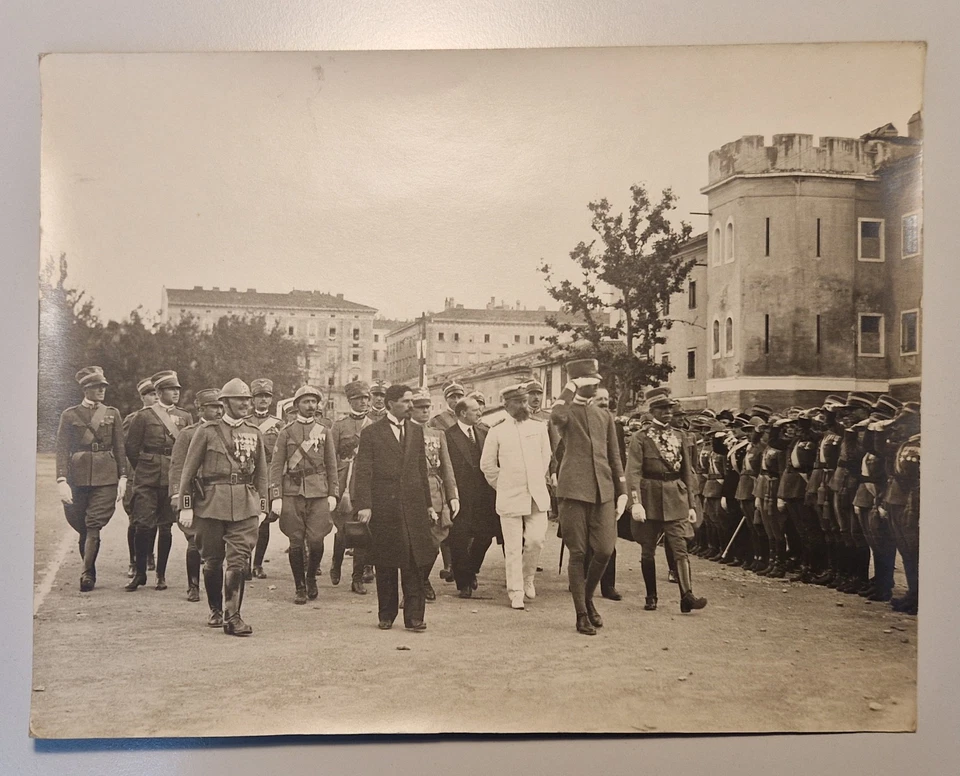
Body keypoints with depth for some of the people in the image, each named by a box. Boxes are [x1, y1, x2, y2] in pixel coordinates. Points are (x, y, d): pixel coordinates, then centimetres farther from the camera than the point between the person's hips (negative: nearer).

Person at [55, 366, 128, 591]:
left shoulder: (112, 414, 10)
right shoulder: (69, 415, 5)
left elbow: (119, 447, 10)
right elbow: (62, 449, 1)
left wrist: (123, 477, 3)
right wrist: (61, 480, -9)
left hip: (106, 478, 0)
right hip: (78, 477, 0)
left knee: (94, 526, -8)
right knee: (82, 527, 7)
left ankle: (87, 575, -6)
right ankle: (90, 571, 23)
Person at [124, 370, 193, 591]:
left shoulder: (185, 417, 10)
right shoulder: (143, 416, 1)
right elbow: (131, 448, 4)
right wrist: (144, 470, 9)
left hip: (173, 480, 2)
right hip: (147, 481, -2)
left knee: (165, 527, 5)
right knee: (144, 526, -7)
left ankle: (161, 575, 15)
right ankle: (140, 573, 7)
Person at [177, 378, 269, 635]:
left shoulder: (254, 433, 11)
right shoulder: (207, 431, 1)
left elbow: (261, 474, 15)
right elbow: (188, 470, 1)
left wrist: (262, 507, 9)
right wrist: (186, 506, -3)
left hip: (246, 506, 2)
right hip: (212, 502, -2)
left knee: (239, 561, -8)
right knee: (213, 560, 9)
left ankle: (232, 616, -4)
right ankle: (215, 609, 28)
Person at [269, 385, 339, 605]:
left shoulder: (324, 432, 11)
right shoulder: (286, 432, 6)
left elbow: (332, 466, 11)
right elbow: (276, 466, 3)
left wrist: (333, 494, 3)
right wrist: (276, 497, -5)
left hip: (319, 493, 1)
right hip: (292, 493, -1)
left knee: (316, 541, -5)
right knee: (296, 543, 1)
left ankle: (311, 577, 22)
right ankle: (299, 587, 16)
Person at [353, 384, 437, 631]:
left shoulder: (416, 431, 13)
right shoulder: (371, 433, 0)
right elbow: (362, 472, -4)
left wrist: (428, 504, 14)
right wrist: (363, 505, -13)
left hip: (413, 505, 3)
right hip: (383, 506, -3)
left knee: (414, 564, -1)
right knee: (385, 565, 5)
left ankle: (414, 617, 5)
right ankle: (386, 616, 18)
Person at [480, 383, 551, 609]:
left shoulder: (539, 428, 7)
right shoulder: (496, 433, 0)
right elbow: (487, 465, 8)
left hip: (537, 496, 2)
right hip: (509, 498, -2)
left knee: (536, 541, -3)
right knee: (513, 548, -1)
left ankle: (528, 578, 24)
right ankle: (516, 593, 9)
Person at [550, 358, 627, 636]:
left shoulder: (605, 415, 17)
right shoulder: (567, 413, 2)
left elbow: (614, 457, 19)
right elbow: (556, 416, -26)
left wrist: (622, 491, 13)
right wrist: (572, 387, -13)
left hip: (603, 491, 4)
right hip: (574, 490, -4)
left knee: (605, 550, -1)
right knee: (577, 553, 1)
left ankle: (588, 598, 25)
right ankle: (582, 614, 12)